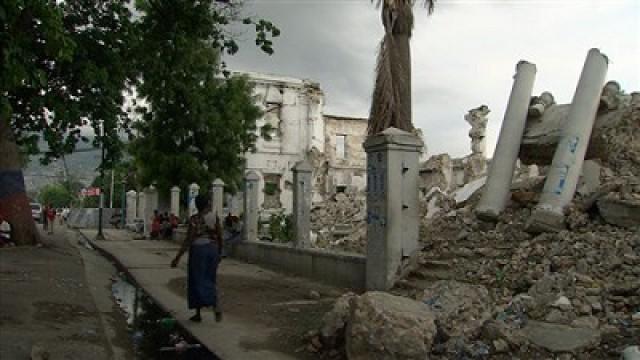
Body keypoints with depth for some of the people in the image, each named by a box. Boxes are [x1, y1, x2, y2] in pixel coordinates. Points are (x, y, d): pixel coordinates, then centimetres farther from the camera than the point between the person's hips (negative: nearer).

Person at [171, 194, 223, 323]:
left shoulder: (194, 219, -11)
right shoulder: (215, 217, 1)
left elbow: (188, 240, -15)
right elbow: (220, 237, 5)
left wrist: (177, 257, -12)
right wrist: (219, 253, 19)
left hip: (198, 250, -4)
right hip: (212, 249, 4)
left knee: (197, 281, 6)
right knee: (209, 281, 15)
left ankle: (198, 314, 8)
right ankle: (216, 307, 1)